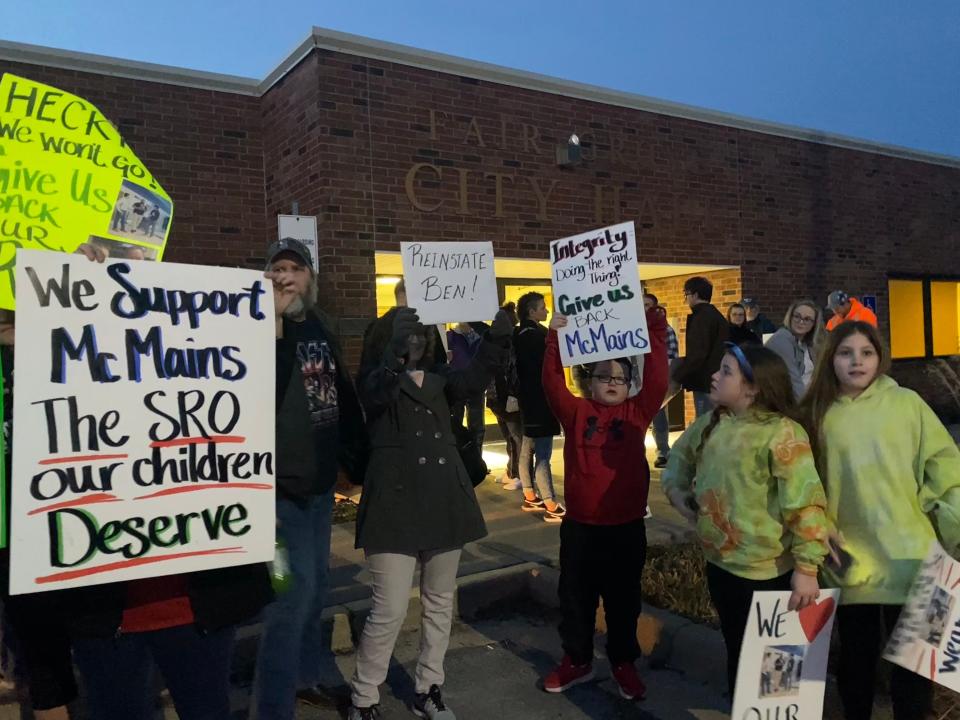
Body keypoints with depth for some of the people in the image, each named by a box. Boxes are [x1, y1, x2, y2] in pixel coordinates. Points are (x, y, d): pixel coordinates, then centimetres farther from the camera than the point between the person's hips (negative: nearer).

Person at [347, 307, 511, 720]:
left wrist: (497, 336, -24)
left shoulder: (439, 377, 11)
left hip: (444, 500, 5)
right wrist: (396, 350, -40)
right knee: (390, 610, -4)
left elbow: (473, 377, -9)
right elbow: (377, 391, -24)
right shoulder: (375, 379, 0)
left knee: (440, 603, 14)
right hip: (396, 501, -5)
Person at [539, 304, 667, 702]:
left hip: (626, 526, 0)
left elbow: (657, 378, -8)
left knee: (624, 600, 15)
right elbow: (553, 382, -10)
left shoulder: (637, 413, 2)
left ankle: (624, 663, 34)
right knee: (575, 598, 14)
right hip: (579, 526, 0)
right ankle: (577, 660, 33)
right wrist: (555, 337, -18)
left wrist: (655, 330, -14)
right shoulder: (576, 412, 0)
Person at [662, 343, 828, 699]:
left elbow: (806, 503, -22)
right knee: (736, 652, 24)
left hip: (767, 573, -7)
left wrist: (806, 568, -23)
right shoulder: (710, 424, 2)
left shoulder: (782, 433, -20)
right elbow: (678, 461, 20)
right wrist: (681, 498, 4)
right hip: (719, 564, 7)